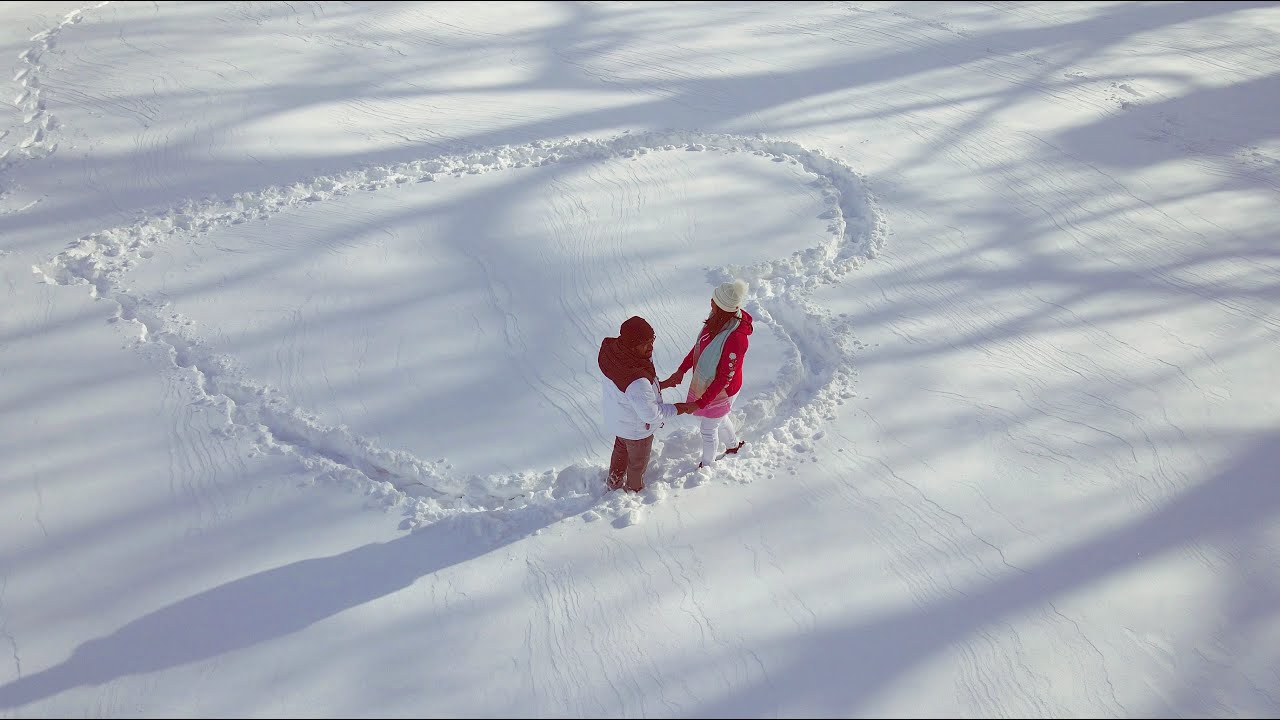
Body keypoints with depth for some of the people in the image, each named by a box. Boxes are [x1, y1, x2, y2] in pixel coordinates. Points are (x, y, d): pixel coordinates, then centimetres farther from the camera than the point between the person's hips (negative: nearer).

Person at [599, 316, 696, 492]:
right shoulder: (637, 381, -47)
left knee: (620, 450, 36)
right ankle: (635, 489, 54)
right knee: (638, 462, 26)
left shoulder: (611, 349, -24)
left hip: (616, 418, 7)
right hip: (637, 429, -7)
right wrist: (676, 408, -16)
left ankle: (614, 482, 62)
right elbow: (651, 415, -32)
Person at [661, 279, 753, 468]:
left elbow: (725, 378, -30)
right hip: (705, 381, 7)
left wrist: (700, 403, -24)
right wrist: (681, 370, -1)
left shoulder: (736, 338, -40)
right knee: (719, 418, 33)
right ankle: (733, 445, 62)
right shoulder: (718, 318, -16)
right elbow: (700, 344, 0)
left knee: (708, 430, 18)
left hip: (720, 391, -7)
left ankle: (707, 465, 46)